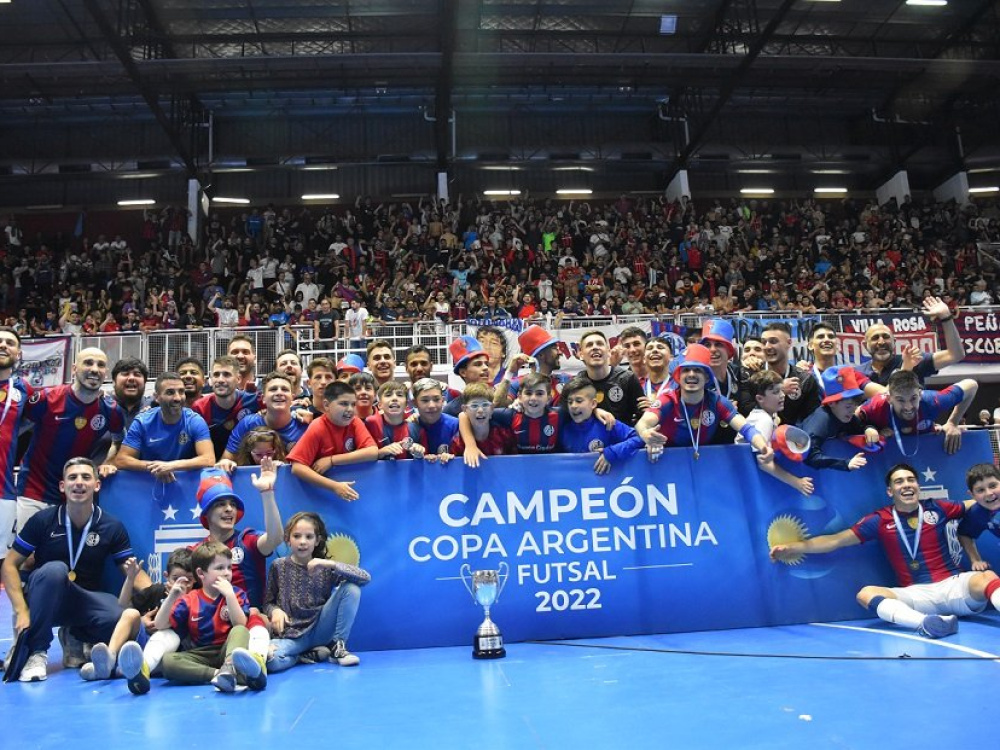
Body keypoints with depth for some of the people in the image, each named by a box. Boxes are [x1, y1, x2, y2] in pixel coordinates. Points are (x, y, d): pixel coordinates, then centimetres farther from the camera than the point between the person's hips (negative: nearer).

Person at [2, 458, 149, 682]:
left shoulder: (112, 527, -4)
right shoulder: (43, 520, -7)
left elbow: (135, 573, -2)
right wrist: (22, 611, -14)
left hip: (86, 600, 1)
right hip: (44, 602, -1)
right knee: (55, 569, -34)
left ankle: (75, 638, 6)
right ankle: (36, 652, -19)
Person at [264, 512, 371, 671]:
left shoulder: (325, 567, -2)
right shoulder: (279, 567, 1)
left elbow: (365, 578, -13)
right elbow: (268, 602, 7)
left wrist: (331, 564, -23)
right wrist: (275, 610, -16)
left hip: (320, 630, 1)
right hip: (292, 635, -1)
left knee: (351, 588, -18)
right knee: (269, 659, -35)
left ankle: (337, 646, -5)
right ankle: (309, 655, -5)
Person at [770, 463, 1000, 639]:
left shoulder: (936, 509, 6)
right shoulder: (880, 520, 2)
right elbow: (836, 540, -2)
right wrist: (792, 547, -9)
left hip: (955, 585, 1)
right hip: (918, 595, 0)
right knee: (866, 594, -27)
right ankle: (926, 623, -53)